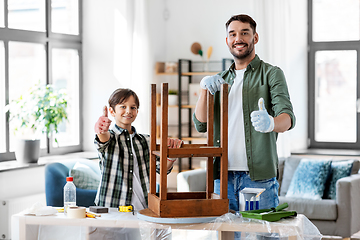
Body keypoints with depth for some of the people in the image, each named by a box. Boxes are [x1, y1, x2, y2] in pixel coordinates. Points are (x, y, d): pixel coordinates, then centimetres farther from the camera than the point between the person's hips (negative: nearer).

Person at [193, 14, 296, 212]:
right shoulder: (220, 80, 19)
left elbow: (287, 117, -12)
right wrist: (204, 87, -7)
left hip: (258, 175, -4)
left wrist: (270, 123, -36)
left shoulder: (271, 74, 4)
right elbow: (201, 124, 9)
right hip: (222, 175, 4)